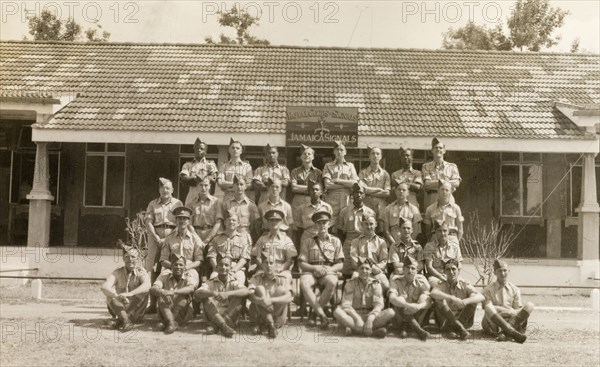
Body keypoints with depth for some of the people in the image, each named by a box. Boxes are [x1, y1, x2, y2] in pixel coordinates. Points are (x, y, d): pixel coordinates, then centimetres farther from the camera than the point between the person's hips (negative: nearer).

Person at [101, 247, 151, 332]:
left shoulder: (141, 273, -5)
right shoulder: (118, 272, -2)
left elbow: (147, 285, -30)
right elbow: (104, 287, -21)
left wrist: (130, 293, -47)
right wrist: (116, 296, -42)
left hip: (136, 313, -1)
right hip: (119, 310, 1)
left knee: (144, 291, -24)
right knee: (110, 292, -20)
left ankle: (119, 320, -31)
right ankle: (125, 320, -37)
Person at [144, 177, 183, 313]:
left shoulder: (178, 203, 11)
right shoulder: (153, 204, 14)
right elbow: (148, 222, 5)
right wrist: (157, 238, -8)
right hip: (155, 237, 1)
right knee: (154, 271, -3)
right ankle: (153, 304, 0)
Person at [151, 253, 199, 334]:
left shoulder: (190, 274, -7)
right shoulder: (165, 274, -1)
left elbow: (191, 288, -29)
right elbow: (153, 288, -17)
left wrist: (173, 292, -45)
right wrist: (163, 292, -40)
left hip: (184, 314, -2)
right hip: (167, 310, 2)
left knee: (183, 296, -26)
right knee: (161, 298, -23)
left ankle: (167, 323, -31)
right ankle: (171, 323, -42)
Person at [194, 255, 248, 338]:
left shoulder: (234, 282, 1)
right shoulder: (211, 282, 1)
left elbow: (245, 291, -23)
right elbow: (196, 293, -18)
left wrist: (228, 293, -39)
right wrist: (212, 293, -38)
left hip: (231, 316, 0)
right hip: (214, 316, 0)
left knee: (240, 297, -21)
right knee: (206, 297, -20)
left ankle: (215, 326, -30)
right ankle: (223, 326, -37)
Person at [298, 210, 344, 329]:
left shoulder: (335, 241, 12)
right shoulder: (308, 241, 12)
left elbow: (340, 264, 8)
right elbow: (301, 263, 6)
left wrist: (329, 269, -13)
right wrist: (315, 268, -13)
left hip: (328, 272, 0)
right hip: (310, 271, 0)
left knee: (332, 283, -37)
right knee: (304, 283, -35)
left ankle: (316, 310, -21)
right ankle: (322, 314, -33)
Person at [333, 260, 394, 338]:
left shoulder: (375, 284, 3)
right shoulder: (350, 283, 1)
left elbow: (378, 305, -9)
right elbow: (346, 304, -9)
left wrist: (370, 319, -29)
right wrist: (357, 318, -27)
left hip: (371, 316, 1)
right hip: (354, 316, -1)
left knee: (390, 312, -26)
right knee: (337, 311, -31)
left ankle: (353, 329, -36)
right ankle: (374, 331, -42)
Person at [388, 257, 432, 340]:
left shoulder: (422, 281, -4)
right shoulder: (396, 280, -7)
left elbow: (428, 301, -19)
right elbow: (392, 298, -27)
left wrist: (418, 307, -42)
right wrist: (408, 305, -44)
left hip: (417, 317, 1)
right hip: (400, 317, -1)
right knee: (399, 299, -30)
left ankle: (405, 328, -24)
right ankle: (418, 330, -38)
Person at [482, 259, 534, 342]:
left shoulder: (515, 289, 13)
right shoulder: (488, 289, 4)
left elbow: (518, 309, 8)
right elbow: (488, 308, -10)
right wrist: (511, 311, -20)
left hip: (511, 320, 3)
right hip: (493, 323, -3)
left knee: (529, 305, -20)